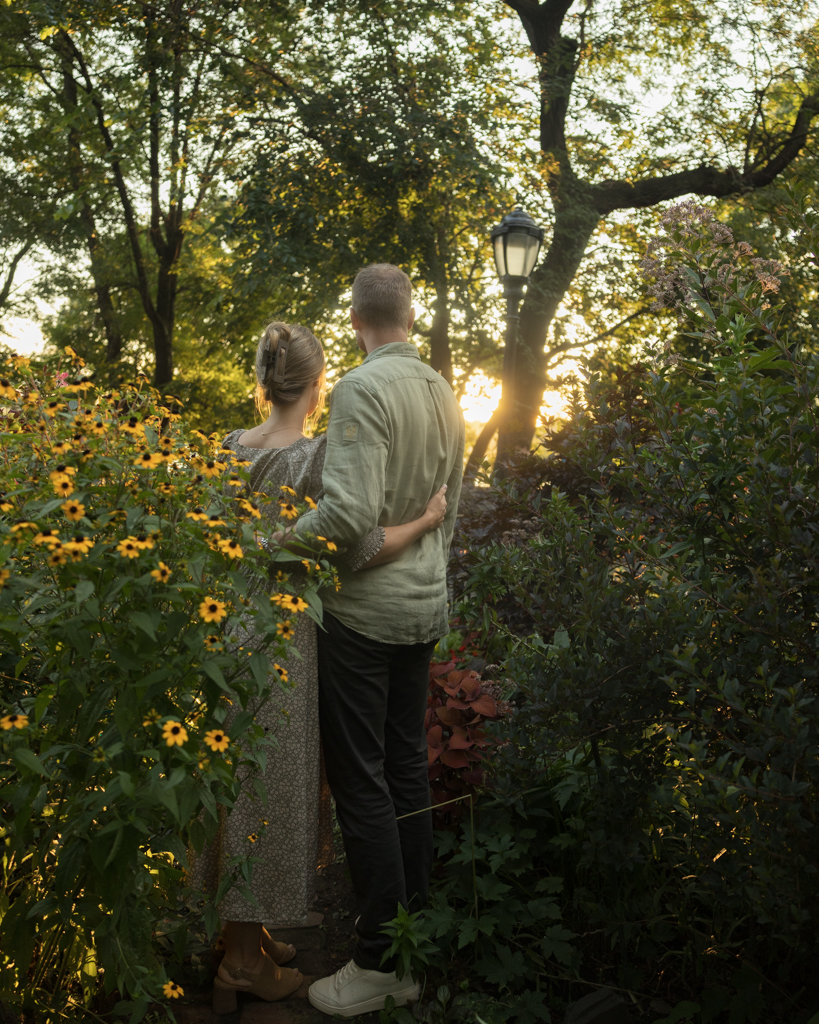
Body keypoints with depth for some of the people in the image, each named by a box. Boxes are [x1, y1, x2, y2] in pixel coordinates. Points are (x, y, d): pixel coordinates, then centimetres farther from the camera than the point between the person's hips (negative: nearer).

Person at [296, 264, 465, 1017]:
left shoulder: (362, 389, -16)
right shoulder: (444, 393, 9)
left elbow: (350, 512, -25)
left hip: (364, 611, -8)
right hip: (426, 609, 8)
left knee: (362, 784, -1)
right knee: (408, 772, 15)